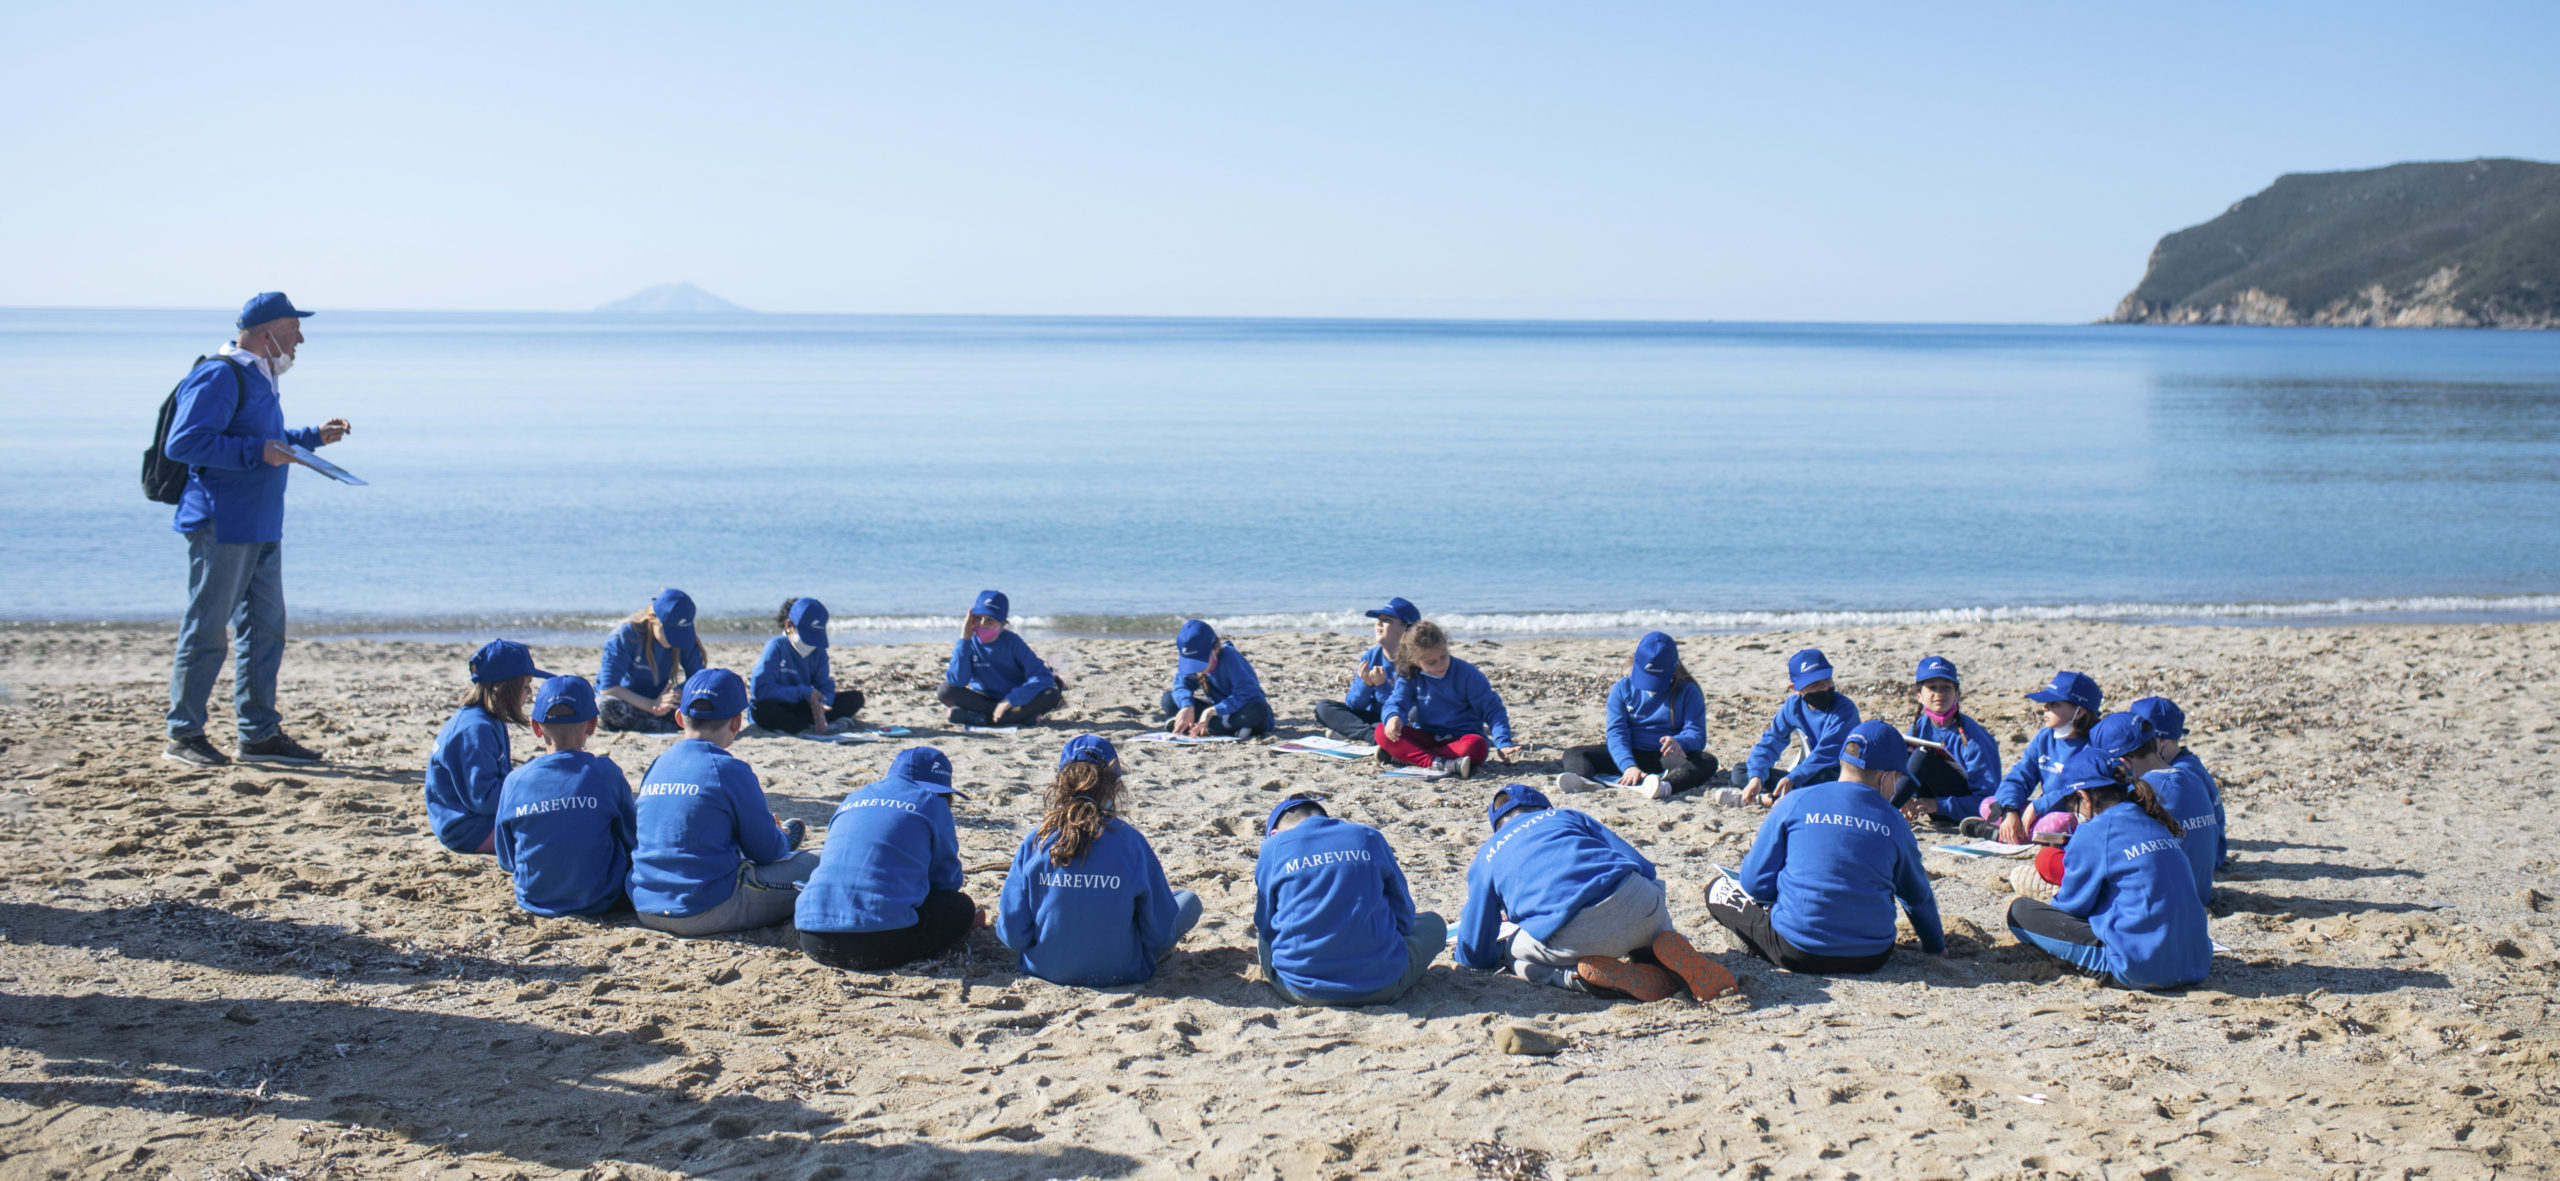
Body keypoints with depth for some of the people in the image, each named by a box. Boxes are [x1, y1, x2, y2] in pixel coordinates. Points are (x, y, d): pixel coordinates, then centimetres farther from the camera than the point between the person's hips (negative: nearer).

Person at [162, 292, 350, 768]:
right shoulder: (221, 377, -13)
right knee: (206, 628, -3)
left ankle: (260, 733, 17)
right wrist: (256, 452, -21)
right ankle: (183, 735, 6)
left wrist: (315, 437, 23)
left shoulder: (259, 379, 18)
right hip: (222, 526, -10)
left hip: (261, 529, 10)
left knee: (265, 628, 10)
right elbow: (182, 443, -19)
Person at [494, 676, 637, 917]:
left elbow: (506, 861, 2)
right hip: (598, 902, -3)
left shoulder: (515, 781, -9)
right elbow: (633, 841, -1)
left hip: (535, 902, 4)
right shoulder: (605, 773, -14)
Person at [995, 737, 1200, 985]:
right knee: (1189, 901, 17)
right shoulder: (1131, 842, -14)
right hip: (1117, 972, -3)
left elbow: (1012, 934, -10)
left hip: (1046, 969, 3)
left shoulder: (1036, 841, -12)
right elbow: (1160, 934, -8)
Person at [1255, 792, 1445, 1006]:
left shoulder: (1273, 847, 5)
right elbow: (1404, 915, 13)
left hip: (1304, 991, 1)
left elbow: (1265, 926, 12)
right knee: (1433, 922, 27)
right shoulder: (1370, 838, 7)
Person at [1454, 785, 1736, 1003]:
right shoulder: (1565, 816, 29)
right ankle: (1670, 948, -2)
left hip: (1569, 939, -3)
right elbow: (1642, 867, 22)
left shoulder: (1485, 858, 25)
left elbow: (1476, 956, 26)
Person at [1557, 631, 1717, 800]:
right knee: (1573, 754, -18)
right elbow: (1616, 732, -9)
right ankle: (1584, 779, -55)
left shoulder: (1687, 691, 0)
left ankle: (1665, 785, -65)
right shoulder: (1623, 688, 2)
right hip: (1631, 754, 2)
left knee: (1708, 762, -33)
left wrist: (1678, 742, -36)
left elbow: (1697, 734, -10)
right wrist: (1629, 766, -29)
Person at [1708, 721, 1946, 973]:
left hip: (1796, 954, -4)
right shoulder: (1894, 823, 1)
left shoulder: (1795, 803, -5)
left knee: (1719, 888, 14)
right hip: (1871, 958, 4)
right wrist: (1936, 945, 34)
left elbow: (1757, 884, -3)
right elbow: (1919, 895, 16)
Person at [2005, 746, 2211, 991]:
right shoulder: (2157, 824, 12)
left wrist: (2052, 904, 26)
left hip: (2140, 969, -8)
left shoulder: (2093, 832, -9)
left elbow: (2075, 904, 0)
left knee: (2020, 911, -3)